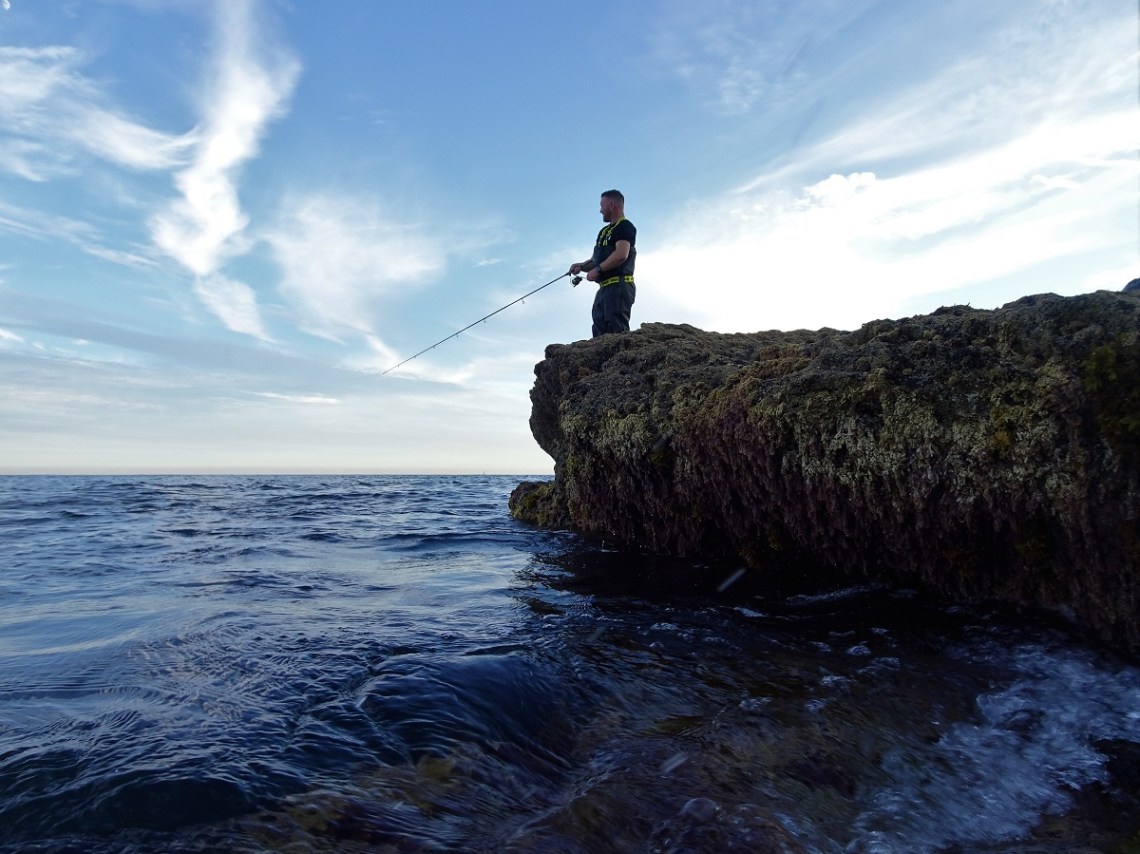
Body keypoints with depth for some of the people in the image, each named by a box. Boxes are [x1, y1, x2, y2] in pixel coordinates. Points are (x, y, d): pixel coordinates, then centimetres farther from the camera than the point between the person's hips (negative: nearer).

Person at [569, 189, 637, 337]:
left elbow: (621, 255, -19)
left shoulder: (625, 226, -3)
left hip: (619, 285, -9)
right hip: (604, 288, 9)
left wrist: (597, 270, -14)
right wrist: (582, 266, 6)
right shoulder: (604, 231, 26)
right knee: (600, 331, 3)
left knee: (616, 330, -17)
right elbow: (597, 259, 26)